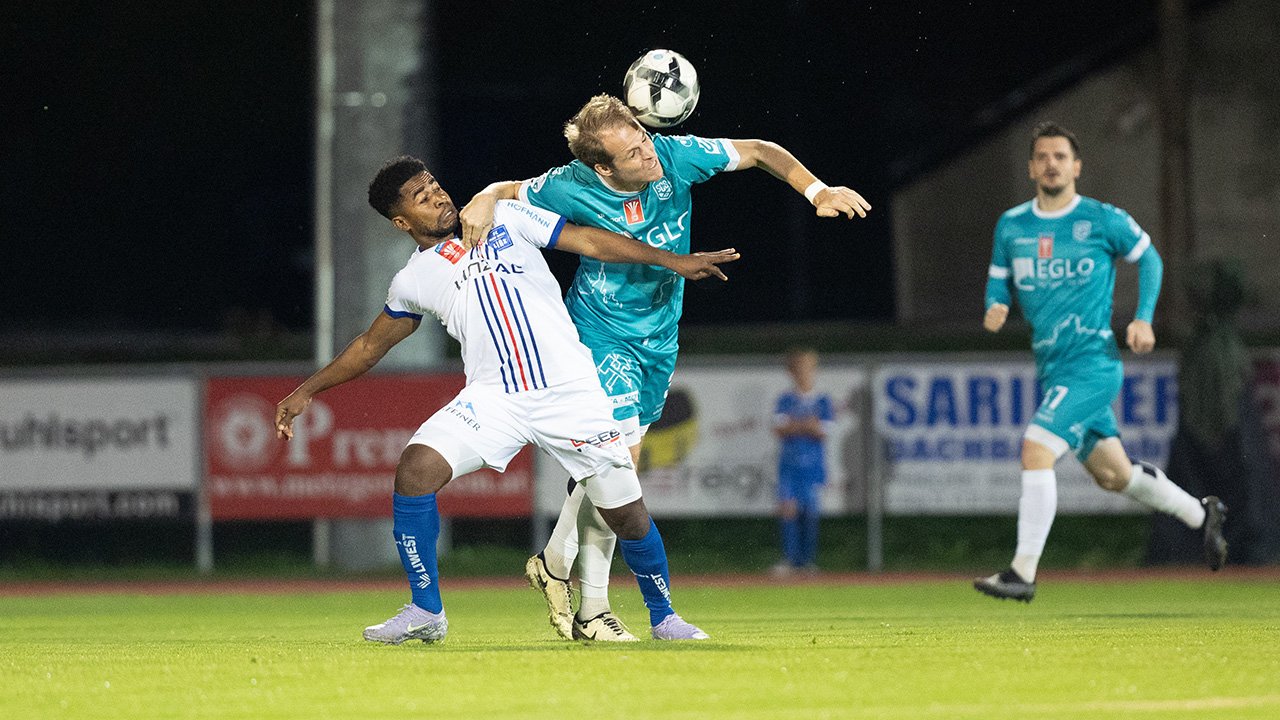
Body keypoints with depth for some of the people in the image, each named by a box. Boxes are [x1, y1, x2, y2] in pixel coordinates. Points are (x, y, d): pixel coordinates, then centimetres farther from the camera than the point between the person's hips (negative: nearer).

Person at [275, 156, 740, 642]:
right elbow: (370, 346, 23)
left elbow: (587, 241, 7)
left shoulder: (504, 218, 7)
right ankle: (426, 611, -10)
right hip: (493, 399, 1)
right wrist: (306, 391, 20)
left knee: (628, 514, -3)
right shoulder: (414, 280, 10)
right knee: (416, 466, -22)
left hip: (572, 394, -1)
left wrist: (672, 261, 3)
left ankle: (663, 616, 22)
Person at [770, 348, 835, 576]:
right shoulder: (786, 400, 6)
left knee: (811, 511, -1)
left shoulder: (822, 401, 5)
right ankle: (789, 559, -6)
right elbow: (779, 429, -5)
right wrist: (803, 426, -18)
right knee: (788, 509, -9)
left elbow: (823, 432, -4)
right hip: (789, 463, 0)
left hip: (813, 463, 0)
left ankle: (808, 559, 7)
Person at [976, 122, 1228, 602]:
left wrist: (1143, 318, -3)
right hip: (1051, 366, 6)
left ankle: (1023, 573, -18)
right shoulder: (1011, 227, 7)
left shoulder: (1104, 220, -5)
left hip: (1092, 361, -6)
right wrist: (994, 312, -6)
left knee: (1036, 449, -22)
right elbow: (998, 284, 17)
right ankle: (1201, 515, 40)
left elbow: (1149, 258, 9)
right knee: (1113, 475, 16)